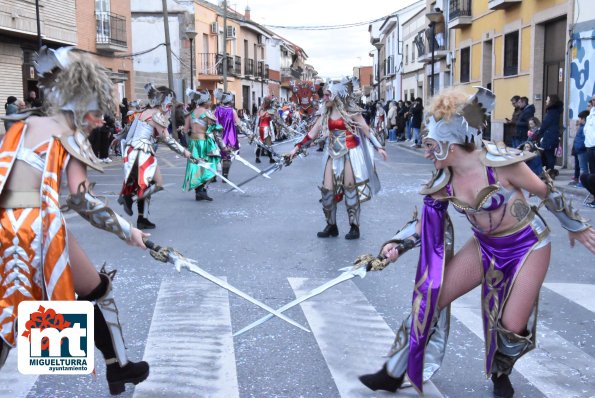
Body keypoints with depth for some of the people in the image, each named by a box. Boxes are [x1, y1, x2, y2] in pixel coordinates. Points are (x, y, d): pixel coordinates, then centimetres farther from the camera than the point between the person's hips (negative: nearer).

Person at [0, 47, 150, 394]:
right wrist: (128, 231, -4)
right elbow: (82, 199, -11)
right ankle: (119, 368, 28)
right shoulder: (70, 135, 0)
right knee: (98, 291, 16)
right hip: (41, 228, -5)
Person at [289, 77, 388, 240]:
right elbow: (313, 132, 9)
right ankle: (331, 226, 13)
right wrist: (297, 147, 6)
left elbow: (366, 130, -7)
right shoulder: (325, 114, 7)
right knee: (327, 189, 2)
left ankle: (354, 227, 7)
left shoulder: (350, 111, -8)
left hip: (350, 153, -5)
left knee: (350, 188, -1)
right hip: (333, 154, 5)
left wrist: (378, 147, -12)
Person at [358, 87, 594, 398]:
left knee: (512, 326, -6)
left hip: (528, 246, -4)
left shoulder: (500, 163, -27)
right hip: (485, 246, 5)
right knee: (431, 298, -4)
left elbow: (546, 192, -12)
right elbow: (427, 220, 2)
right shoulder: (443, 180, -11)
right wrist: (396, 246, -12)